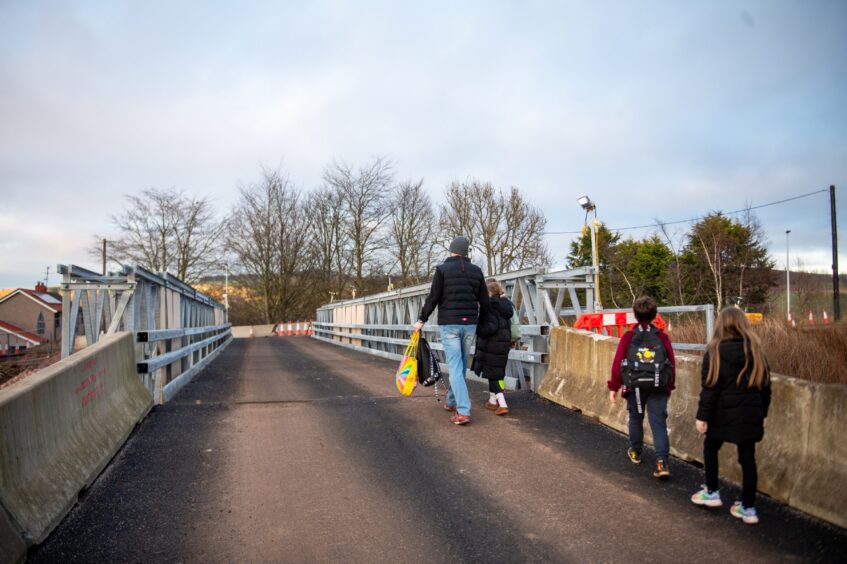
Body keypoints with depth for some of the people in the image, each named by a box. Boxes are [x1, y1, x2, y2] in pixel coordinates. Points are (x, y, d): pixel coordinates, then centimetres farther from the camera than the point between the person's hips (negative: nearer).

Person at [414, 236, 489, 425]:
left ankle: (463, 411, -13)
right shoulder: (476, 271, 6)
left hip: (449, 324, -4)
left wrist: (422, 320, 3)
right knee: (461, 365, 17)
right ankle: (451, 401, 32)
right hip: (470, 324, 4)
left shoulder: (442, 269, -5)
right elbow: (484, 301, 8)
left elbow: (433, 298, -7)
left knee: (455, 366, -5)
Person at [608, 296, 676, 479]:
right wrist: (669, 387, 14)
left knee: (635, 419, 20)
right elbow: (672, 364, 2)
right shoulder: (662, 337, -1)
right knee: (659, 423, 0)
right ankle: (662, 462, -13)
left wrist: (614, 388, 2)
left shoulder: (628, 337, -5)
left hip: (635, 387, 0)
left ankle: (635, 452, 37)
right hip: (658, 388, 0)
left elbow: (617, 363, -6)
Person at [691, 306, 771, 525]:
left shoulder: (715, 351, -11)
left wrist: (702, 416, -8)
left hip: (723, 414, -3)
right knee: (747, 458, 9)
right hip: (750, 415, 4)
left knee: (710, 448, 19)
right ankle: (748, 508, 14)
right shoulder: (755, 351, 2)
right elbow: (765, 385, 9)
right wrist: (762, 413, 19)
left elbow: (710, 386, -13)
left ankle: (711, 493, 25)